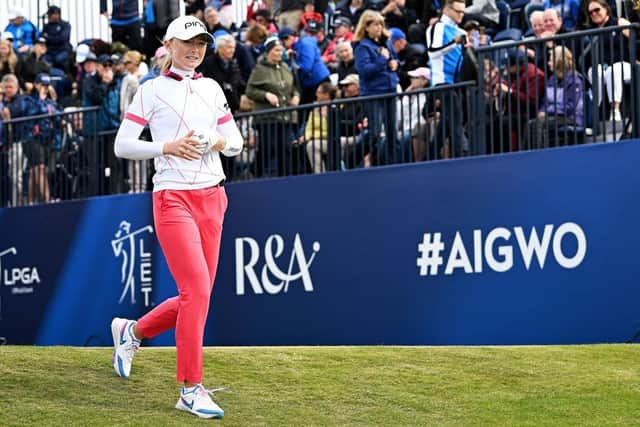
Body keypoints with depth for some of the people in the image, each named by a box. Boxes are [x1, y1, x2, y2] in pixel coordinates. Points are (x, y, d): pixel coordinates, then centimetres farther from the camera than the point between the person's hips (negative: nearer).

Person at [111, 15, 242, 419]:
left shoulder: (212, 88, 15)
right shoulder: (153, 90, 0)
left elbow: (236, 140, 19)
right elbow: (123, 145, -2)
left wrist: (220, 142, -3)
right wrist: (168, 147, -15)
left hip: (212, 198, 6)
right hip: (173, 199, -6)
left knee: (196, 296, 6)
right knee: (197, 291, -16)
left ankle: (132, 331, 33)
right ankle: (191, 390, -10)